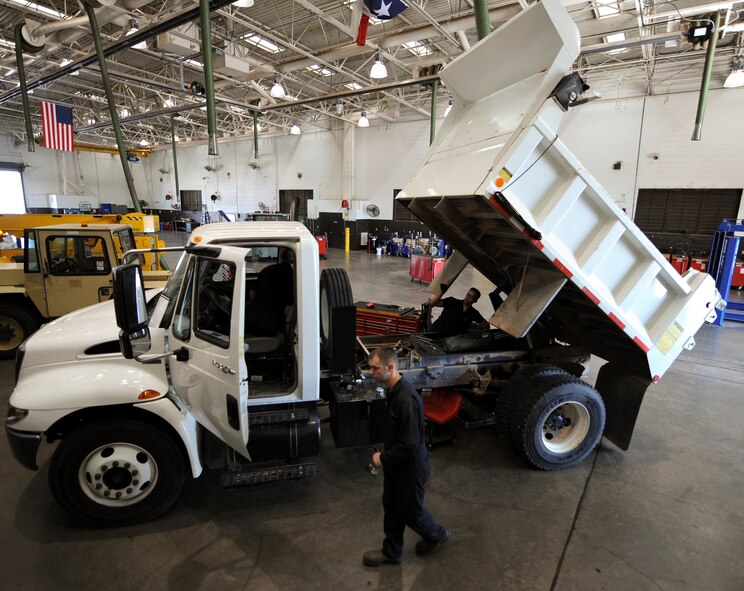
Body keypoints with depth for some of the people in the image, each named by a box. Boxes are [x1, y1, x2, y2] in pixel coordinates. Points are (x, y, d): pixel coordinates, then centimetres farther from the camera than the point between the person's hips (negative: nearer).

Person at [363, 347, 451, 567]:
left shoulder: (406, 399, -34)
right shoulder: (394, 390, -3)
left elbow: (410, 443, -30)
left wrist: (384, 458, -18)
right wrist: (386, 456, 15)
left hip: (410, 467, -9)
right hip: (396, 464, 9)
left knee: (410, 511, 14)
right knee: (391, 506, 21)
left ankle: (437, 535, 42)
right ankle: (391, 552, 40)